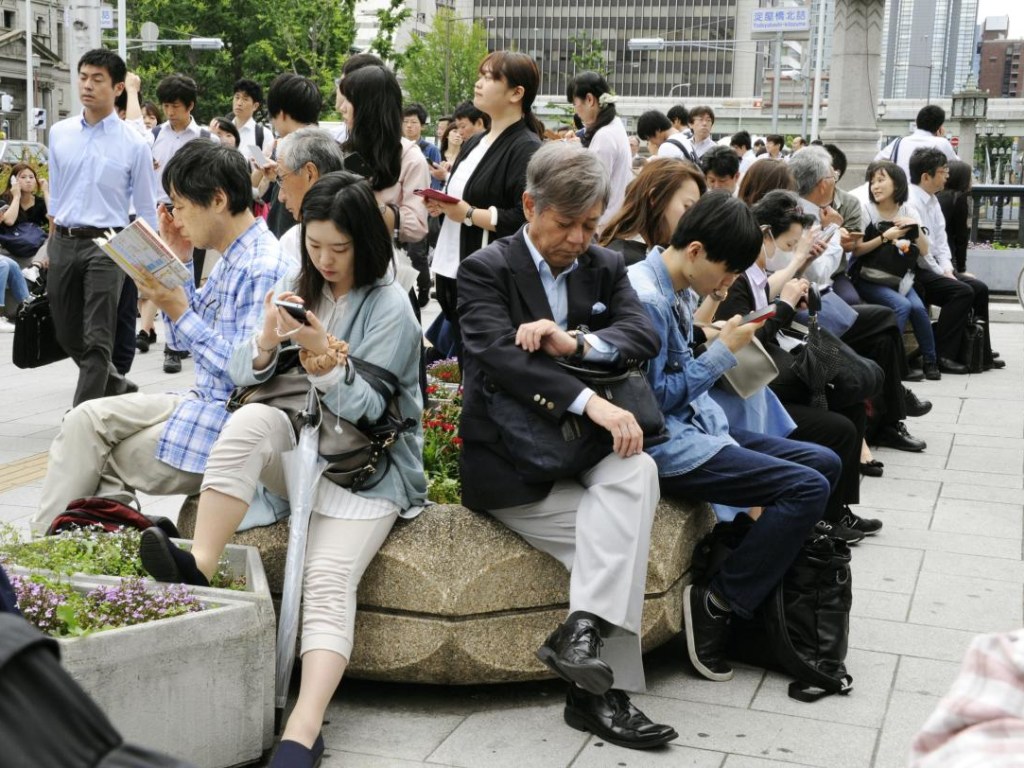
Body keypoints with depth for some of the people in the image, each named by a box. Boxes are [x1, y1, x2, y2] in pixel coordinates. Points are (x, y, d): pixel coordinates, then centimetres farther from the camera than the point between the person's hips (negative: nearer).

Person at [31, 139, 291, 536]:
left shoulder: (263, 270, -21)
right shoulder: (232, 259, 11)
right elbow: (184, 340, 18)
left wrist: (179, 312, -22)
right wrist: (178, 263, 7)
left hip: (228, 420, -9)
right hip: (201, 400, 9)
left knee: (101, 463, -2)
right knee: (88, 419, 2)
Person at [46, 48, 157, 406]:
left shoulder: (133, 144, -4)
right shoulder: (59, 133, 7)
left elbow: (147, 209, 1)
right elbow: (55, 193, 16)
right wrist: (52, 243, 15)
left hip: (106, 245, -5)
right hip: (63, 243, 5)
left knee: (97, 340, -6)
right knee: (67, 336, 13)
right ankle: (119, 389, 34)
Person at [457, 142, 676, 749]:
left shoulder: (606, 268, 14)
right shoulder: (486, 271, -2)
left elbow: (644, 334, -3)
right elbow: (499, 353, -20)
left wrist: (577, 344, -23)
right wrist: (590, 401, -32)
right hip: (509, 465, -4)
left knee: (638, 471, -28)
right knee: (619, 537, -22)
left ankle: (583, 632, -30)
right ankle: (605, 690, -16)